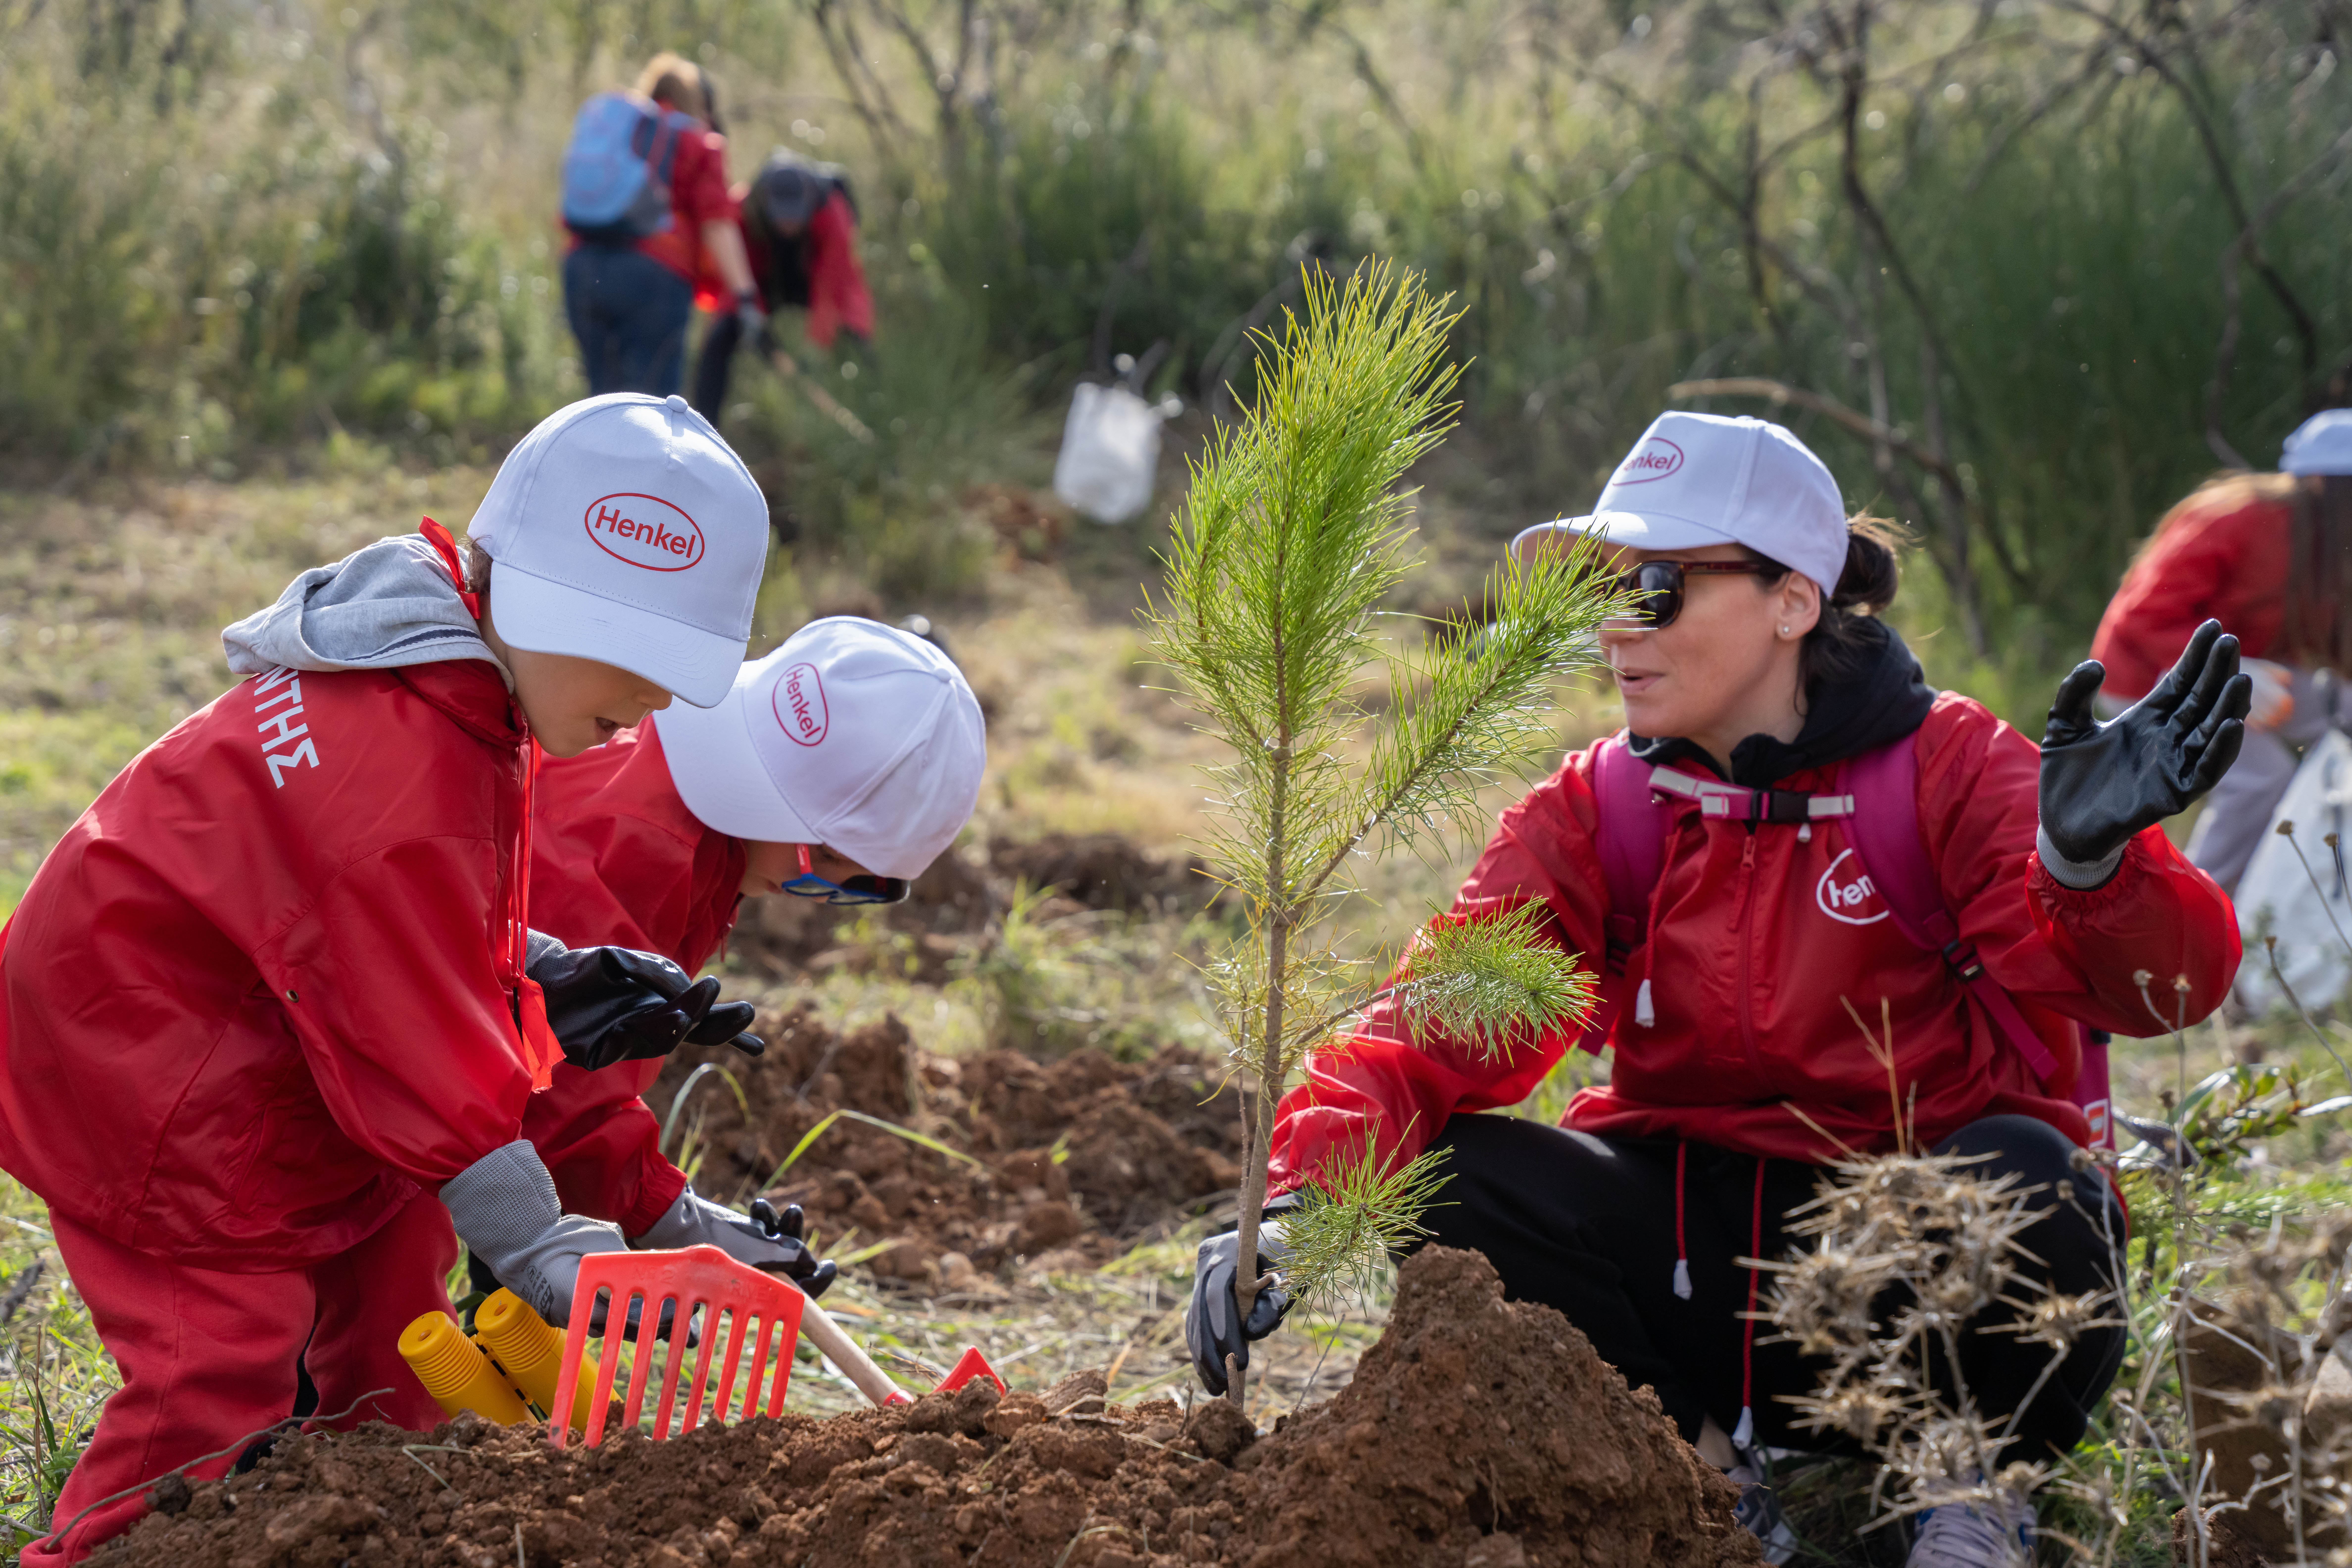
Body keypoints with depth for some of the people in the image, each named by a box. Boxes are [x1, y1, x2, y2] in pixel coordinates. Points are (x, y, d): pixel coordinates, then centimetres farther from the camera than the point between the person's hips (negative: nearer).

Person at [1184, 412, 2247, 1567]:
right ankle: (1695, 1465, -2)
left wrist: (2088, 861, -48)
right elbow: (1441, 1018, -12)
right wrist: (1303, 1196, -31)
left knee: (2017, 1172, -35)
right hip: (1703, 1250, 3)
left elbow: (2158, 984, -24)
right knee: (1443, 1174, -19)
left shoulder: (1947, 771, -10)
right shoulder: (1591, 813, 1)